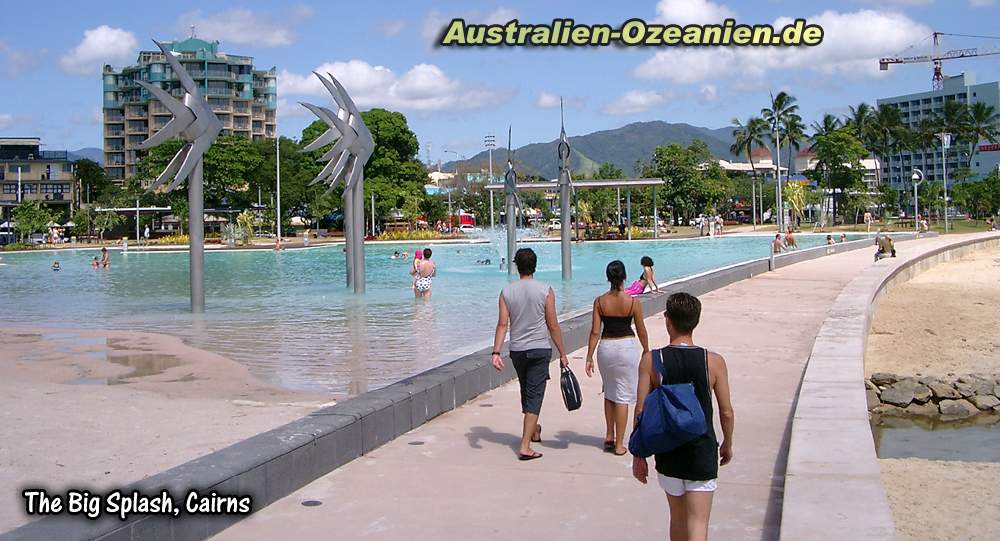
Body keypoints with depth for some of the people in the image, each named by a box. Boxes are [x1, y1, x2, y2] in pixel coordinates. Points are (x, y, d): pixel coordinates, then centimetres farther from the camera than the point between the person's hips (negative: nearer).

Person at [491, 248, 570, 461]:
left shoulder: (507, 291, -1)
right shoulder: (545, 291, -7)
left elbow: (502, 324, -7)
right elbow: (553, 326, -6)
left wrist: (496, 352, -7)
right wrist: (562, 354, 1)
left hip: (517, 350, 3)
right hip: (540, 348, -3)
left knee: (526, 392, 21)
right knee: (534, 396, -2)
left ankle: (533, 431, 42)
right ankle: (525, 446, -10)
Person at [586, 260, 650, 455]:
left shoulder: (600, 301, -5)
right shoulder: (633, 302, -10)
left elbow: (595, 332, -6)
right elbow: (641, 331, -1)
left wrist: (589, 357, 1)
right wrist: (646, 350, 16)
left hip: (606, 348, 2)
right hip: (628, 347, -2)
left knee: (609, 393, 22)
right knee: (623, 396, 4)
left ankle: (609, 436, 24)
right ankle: (619, 444, 8)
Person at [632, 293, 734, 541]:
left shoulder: (651, 361, -8)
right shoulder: (714, 362, -8)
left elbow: (641, 412, -7)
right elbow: (726, 412, -2)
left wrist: (638, 456, 3)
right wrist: (727, 444, 16)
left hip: (668, 453, 2)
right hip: (703, 453, -1)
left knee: (678, 519, 21)